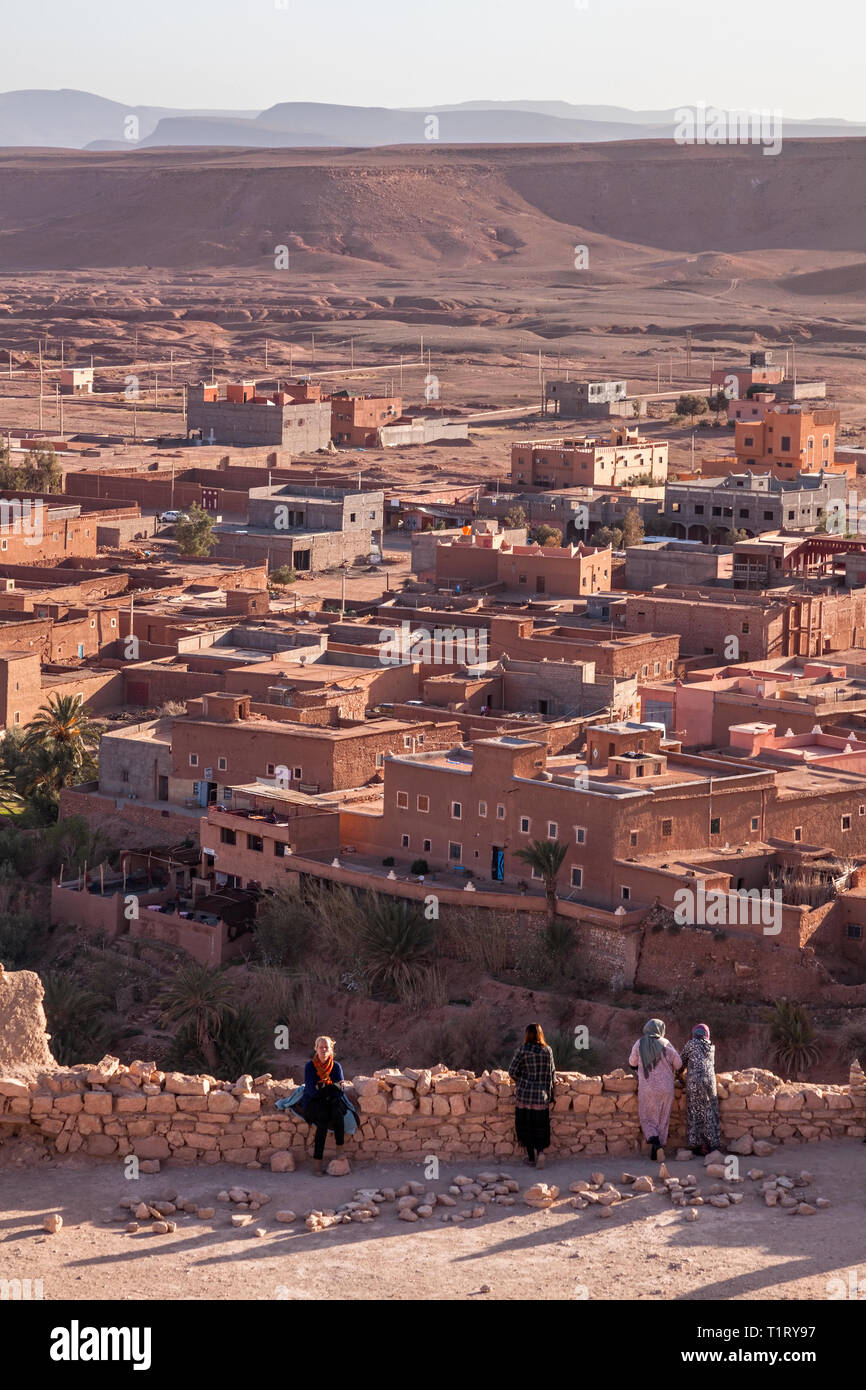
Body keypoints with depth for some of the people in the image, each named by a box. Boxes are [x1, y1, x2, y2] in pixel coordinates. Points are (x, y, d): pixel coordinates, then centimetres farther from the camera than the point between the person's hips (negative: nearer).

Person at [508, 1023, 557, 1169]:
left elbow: (512, 1072, -9)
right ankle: (540, 1151, -14)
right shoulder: (547, 1051, 0)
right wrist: (550, 1094, 13)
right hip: (541, 1095, 2)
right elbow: (552, 1073, 4)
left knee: (526, 1125, 11)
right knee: (540, 1126, 9)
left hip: (525, 1093, -2)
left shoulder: (522, 1051, -9)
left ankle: (531, 1157, 15)